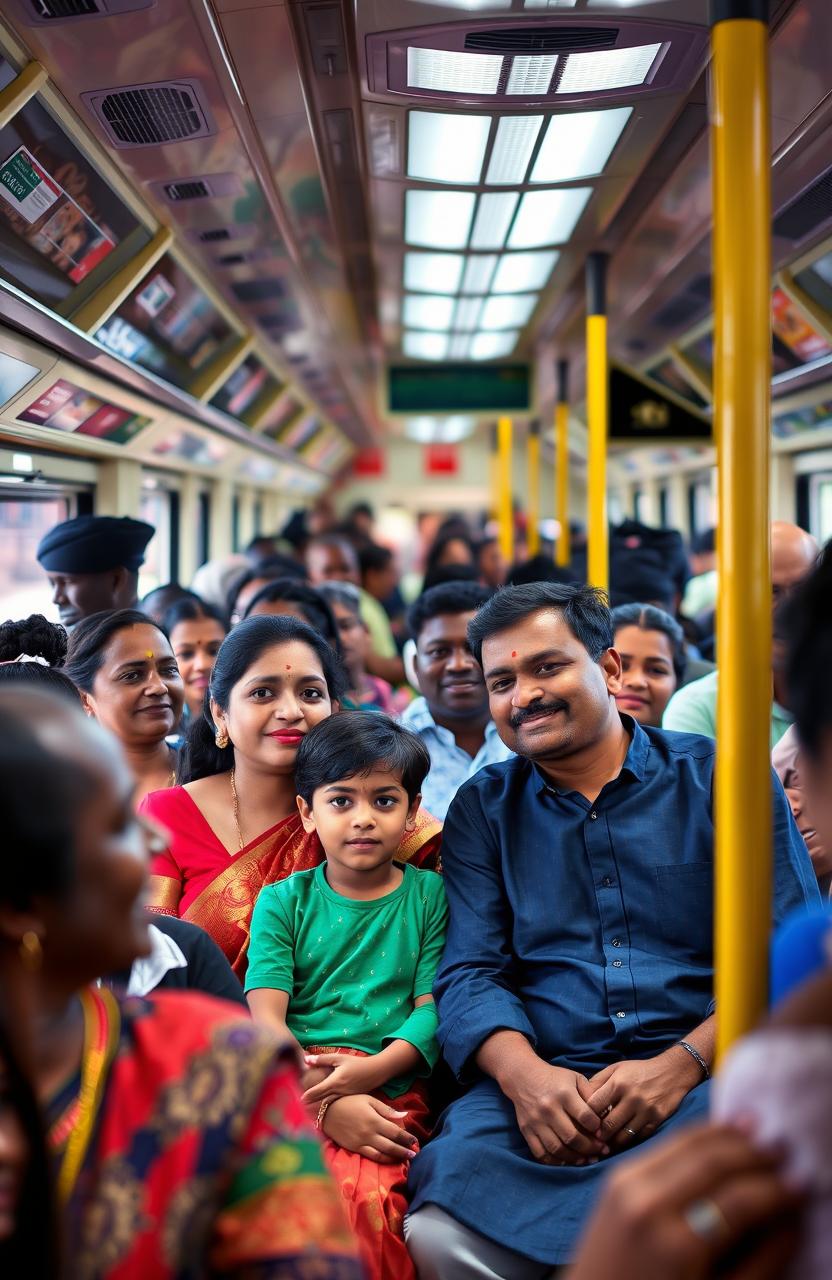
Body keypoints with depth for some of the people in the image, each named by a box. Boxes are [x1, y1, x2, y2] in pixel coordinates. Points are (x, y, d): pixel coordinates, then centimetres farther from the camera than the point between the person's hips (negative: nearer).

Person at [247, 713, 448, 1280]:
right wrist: (332, 1102, -14)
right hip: (290, 1086, 1)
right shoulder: (284, 900, 12)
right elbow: (266, 1016, 1)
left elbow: (435, 1006, 5)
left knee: (367, 1197, -31)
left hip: (392, 1089, 0)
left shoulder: (430, 894, 12)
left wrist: (371, 1069, -15)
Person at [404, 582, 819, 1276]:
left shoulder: (723, 777, 10)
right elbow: (470, 974, 7)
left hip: (706, 1072, -1)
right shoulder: (483, 809, 17)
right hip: (543, 1082, 2)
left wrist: (682, 1064, -14)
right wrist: (524, 1074, -15)